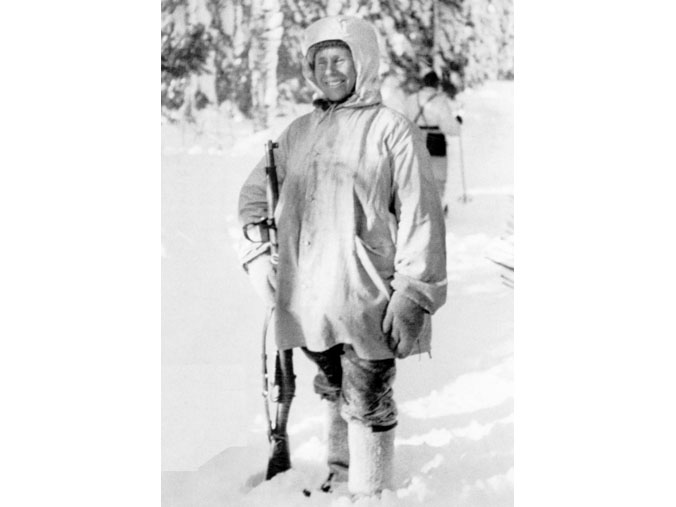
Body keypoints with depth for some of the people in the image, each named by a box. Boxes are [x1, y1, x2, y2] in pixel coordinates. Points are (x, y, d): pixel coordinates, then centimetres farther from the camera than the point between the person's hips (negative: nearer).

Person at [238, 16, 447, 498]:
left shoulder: (391, 129, -6)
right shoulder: (299, 133, 11)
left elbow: (421, 218, -10)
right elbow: (255, 193, 23)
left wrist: (413, 297, -15)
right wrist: (258, 255, 9)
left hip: (366, 299, -5)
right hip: (308, 300, 6)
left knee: (368, 404, 3)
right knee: (335, 396, 20)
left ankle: (368, 493, 15)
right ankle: (339, 480, 37)